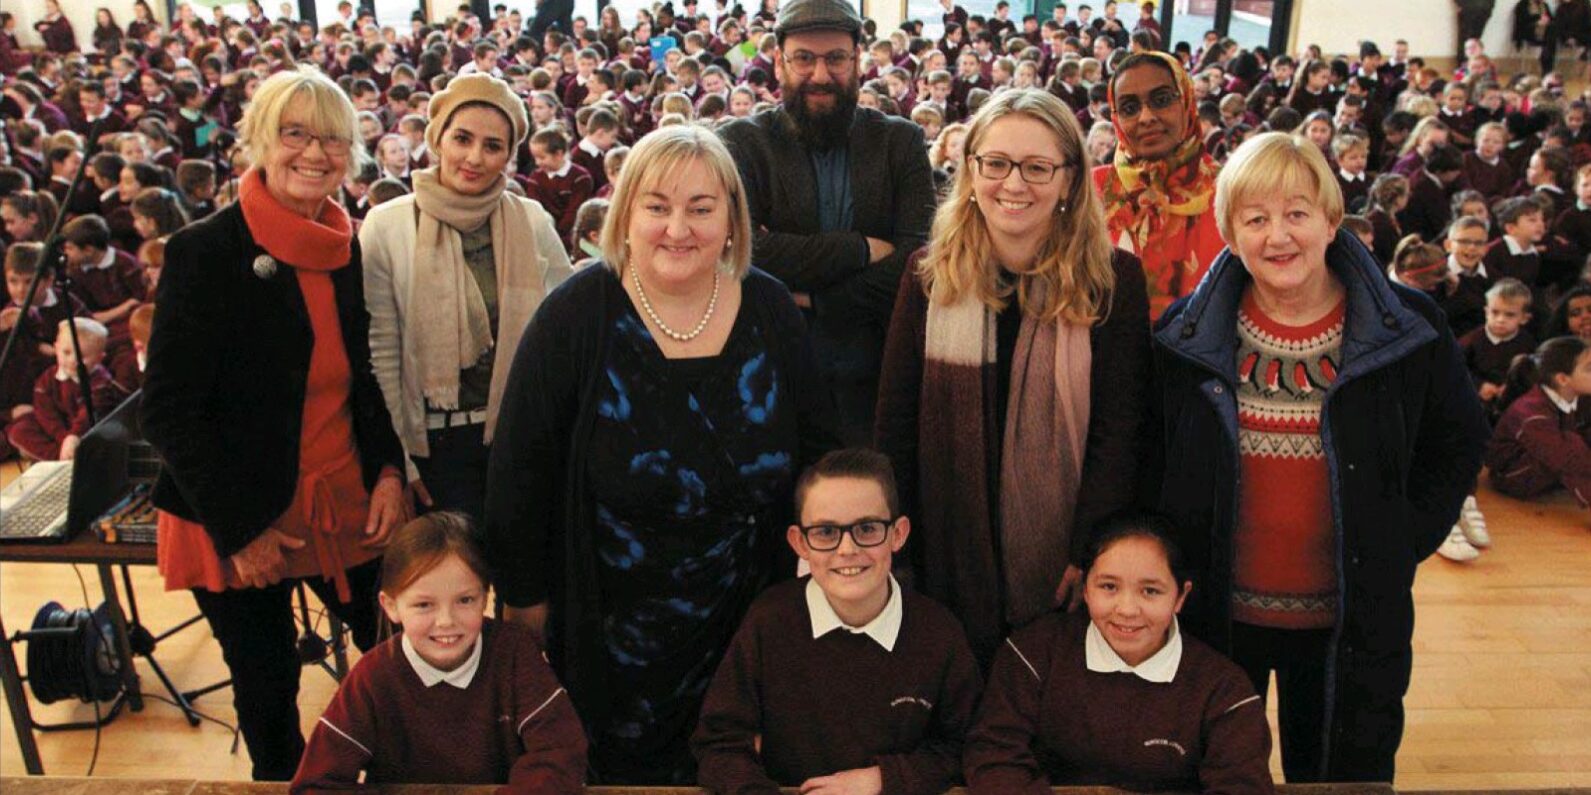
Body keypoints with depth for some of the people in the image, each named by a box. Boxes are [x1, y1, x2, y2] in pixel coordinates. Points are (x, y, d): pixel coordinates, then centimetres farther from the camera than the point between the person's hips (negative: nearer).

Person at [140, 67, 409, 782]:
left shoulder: (357, 251, 3)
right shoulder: (204, 252, -13)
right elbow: (168, 410, -13)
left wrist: (389, 469, -2)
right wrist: (237, 528, -15)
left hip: (347, 504, 4)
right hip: (239, 525, -4)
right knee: (268, 695, 11)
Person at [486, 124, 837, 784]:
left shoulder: (770, 311, -4)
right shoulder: (577, 315, -13)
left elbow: (815, 449, 6)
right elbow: (520, 468, -8)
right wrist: (525, 594, -5)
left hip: (747, 623, 3)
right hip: (609, 627, -2)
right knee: (623, 767, 14)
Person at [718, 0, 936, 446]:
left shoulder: (901, 142, 5)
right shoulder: (741, 142, 0)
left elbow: (920, 258, -8)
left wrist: (812, 299, -16)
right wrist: (862, 249, -14)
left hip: (875, 386, 1)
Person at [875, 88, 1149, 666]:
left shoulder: (1113, 281, -5)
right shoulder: (930, 277, 0)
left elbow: (1117, 431, -7)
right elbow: (896, 423, 1)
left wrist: (1089, 559, -13)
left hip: (1061, 566, -1)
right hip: (951, 560, 2)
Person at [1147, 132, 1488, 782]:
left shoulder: (1409, 330, -5)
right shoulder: (1184, 336, -3)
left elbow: (1459, 441, 7)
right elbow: (1144, 454, 6)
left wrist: (1403, 545, -2)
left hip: (1356, 622, 0)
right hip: (1213, 615, 1)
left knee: (1348, 768, 17)